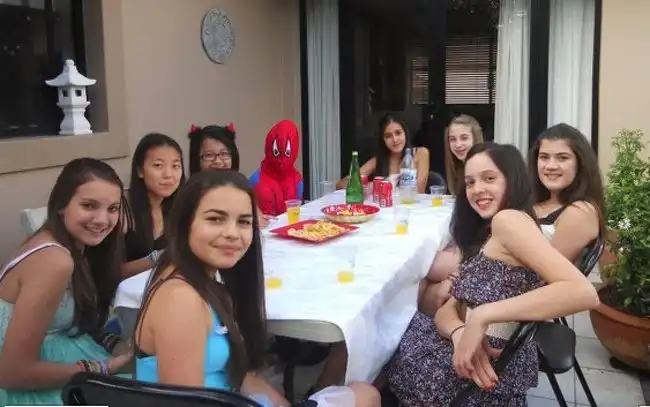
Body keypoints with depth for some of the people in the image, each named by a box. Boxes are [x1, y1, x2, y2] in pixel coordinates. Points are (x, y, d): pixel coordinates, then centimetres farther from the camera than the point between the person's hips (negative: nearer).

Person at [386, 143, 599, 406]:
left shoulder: (509, 219, -15)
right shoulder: (483, 236, 13)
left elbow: (583, 292, -29)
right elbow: (449, 309, 6)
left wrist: (483, 316, -29)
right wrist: (461, 332, -18)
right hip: (484, 364, 8)